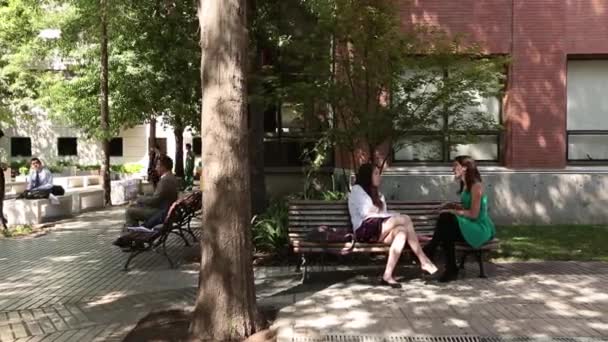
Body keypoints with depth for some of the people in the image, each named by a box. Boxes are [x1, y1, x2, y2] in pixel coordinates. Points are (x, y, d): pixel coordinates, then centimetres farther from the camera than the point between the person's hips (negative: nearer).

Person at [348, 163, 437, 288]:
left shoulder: (376, 193, 29)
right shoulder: (357, 190, 4)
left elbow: (382, 214, 16)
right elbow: (366, 213, -9)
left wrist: (392, 217, -6)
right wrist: (393, 217, -9)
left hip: (380, 230, 7)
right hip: (365, 230, -7)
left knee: (402, 231, -26)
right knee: (405, 219, -21)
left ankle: (387, 275, -34)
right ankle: (424, 261, -20)